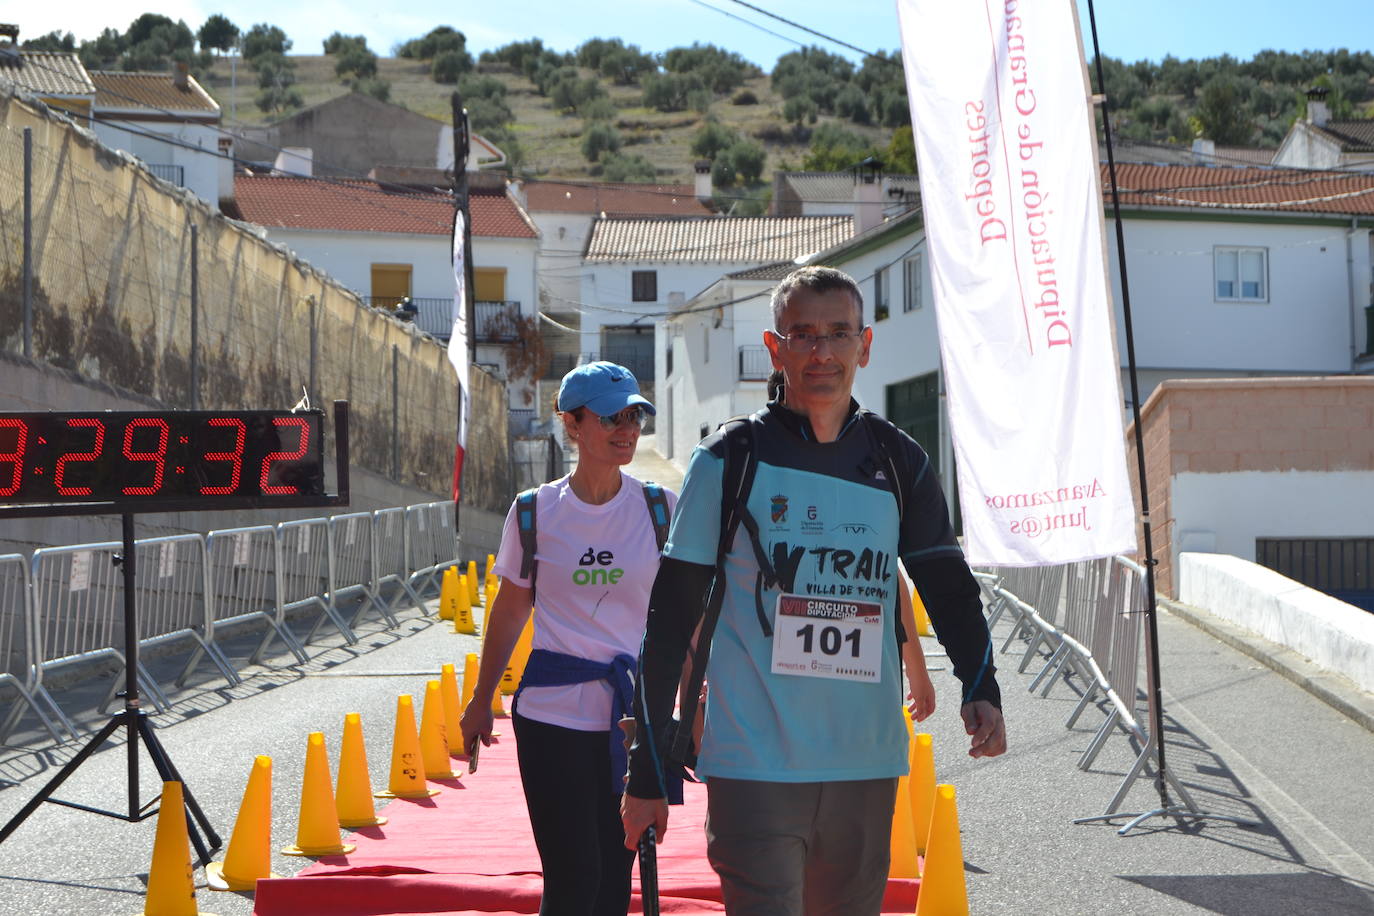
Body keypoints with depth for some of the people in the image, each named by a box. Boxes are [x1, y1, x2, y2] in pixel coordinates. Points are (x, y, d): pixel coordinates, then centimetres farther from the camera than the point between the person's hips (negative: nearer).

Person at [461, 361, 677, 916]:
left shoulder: (661, 511, 2)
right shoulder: (535, 512, 2)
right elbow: (511, 609, 13)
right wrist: (481, 701, 17)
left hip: (635, 716, 1)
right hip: (552, 715, -1)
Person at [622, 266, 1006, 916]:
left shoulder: (898, 462, 8)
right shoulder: (730, 461, -2)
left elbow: (947, 583, 13)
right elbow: (670, 619, -1)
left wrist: (980, 688, -8)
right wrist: (648, 773, -3)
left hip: (867, 766, 4)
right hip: (754, 764, -4)